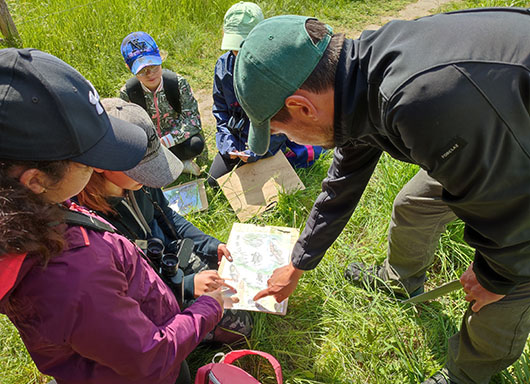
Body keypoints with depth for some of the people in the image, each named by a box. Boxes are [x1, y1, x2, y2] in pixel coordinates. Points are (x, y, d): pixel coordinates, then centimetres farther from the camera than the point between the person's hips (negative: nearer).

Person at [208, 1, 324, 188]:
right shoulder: (224, 65, -8)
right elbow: (220, 110, 1)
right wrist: (227, 143, -13)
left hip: (273, 136, -5)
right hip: (239, 137, 5)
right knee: (215, 180, 6)